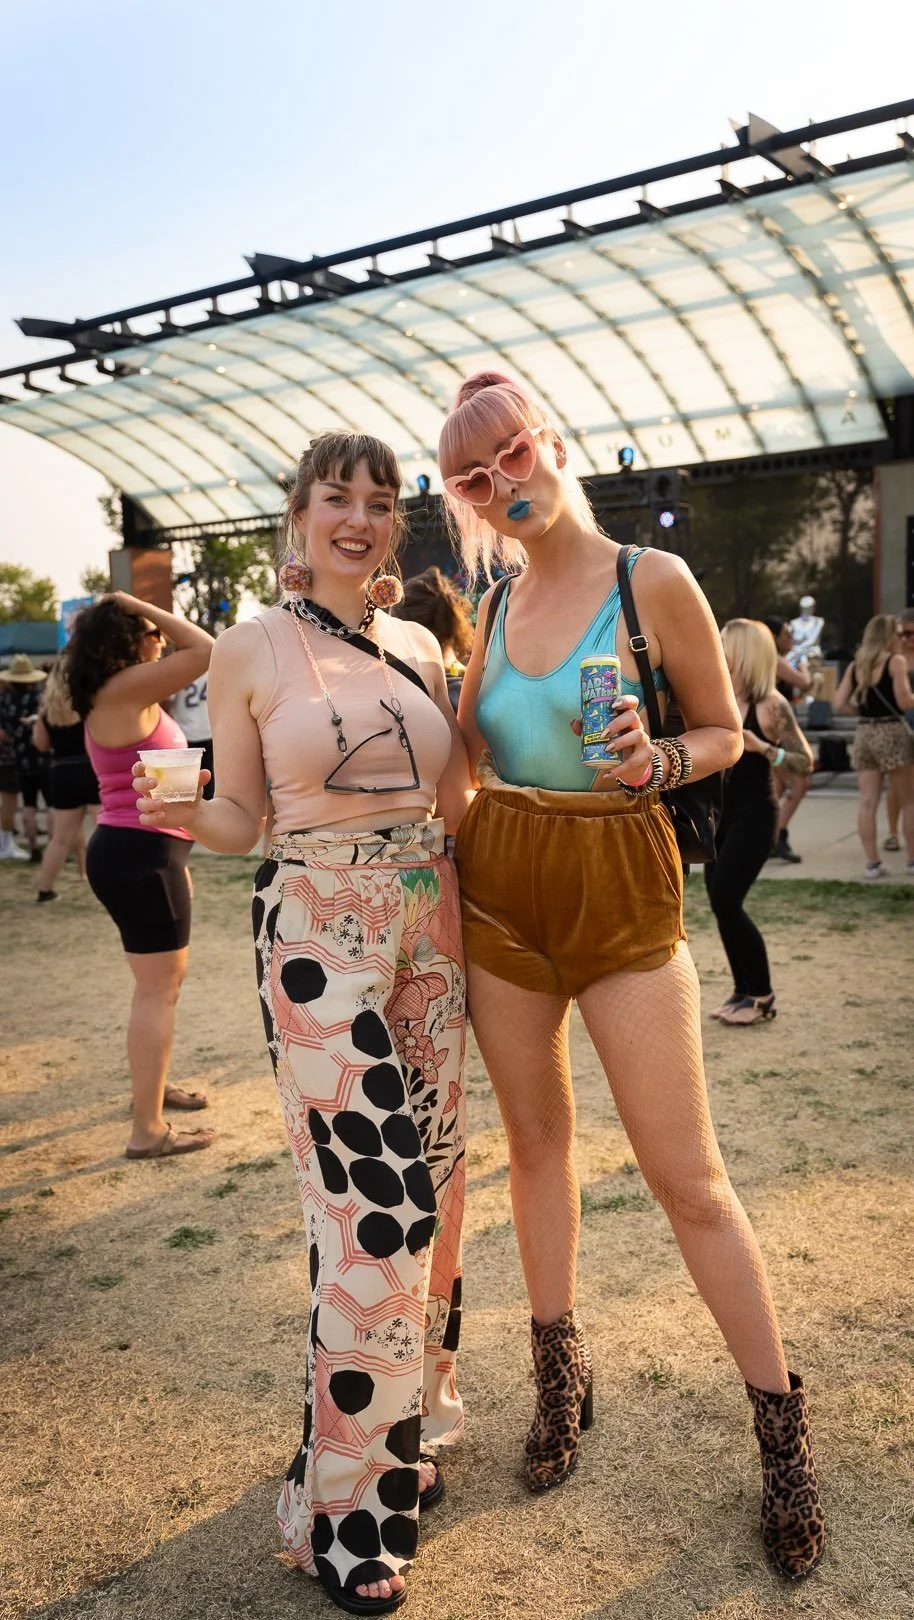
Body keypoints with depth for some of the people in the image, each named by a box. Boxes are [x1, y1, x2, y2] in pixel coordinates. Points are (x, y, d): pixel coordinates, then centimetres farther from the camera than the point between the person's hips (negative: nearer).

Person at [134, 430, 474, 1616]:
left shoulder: (420, 650, 10)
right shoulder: (251, 651, -2)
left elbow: (451, 807, 14)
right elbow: (242, 821, 0)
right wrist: (182, 816, -19)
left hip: (432, 924, 5)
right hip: (319, 935, -5)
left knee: (432, 1184, 10)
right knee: (375, 1207, -7)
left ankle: (403, 1428, 33)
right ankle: (347, 1503, 13)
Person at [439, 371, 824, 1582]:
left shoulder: (653, 580, -7)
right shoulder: (492, 605, 6)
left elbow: (725, 733, 0)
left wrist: (657, 763, -20)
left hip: (623, 890, -4)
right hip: (502, 889, 5)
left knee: (687, 1176, -1)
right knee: (536, 1143, 15)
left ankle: (783, 1427, 19)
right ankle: (563, 1376, 35)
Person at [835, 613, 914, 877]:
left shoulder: (855, 665, 10)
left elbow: (840, 704, 5)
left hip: (864, 734, 5)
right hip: (892, 732, -5)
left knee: (867, 802, 2)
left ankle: (872, 862, 3)